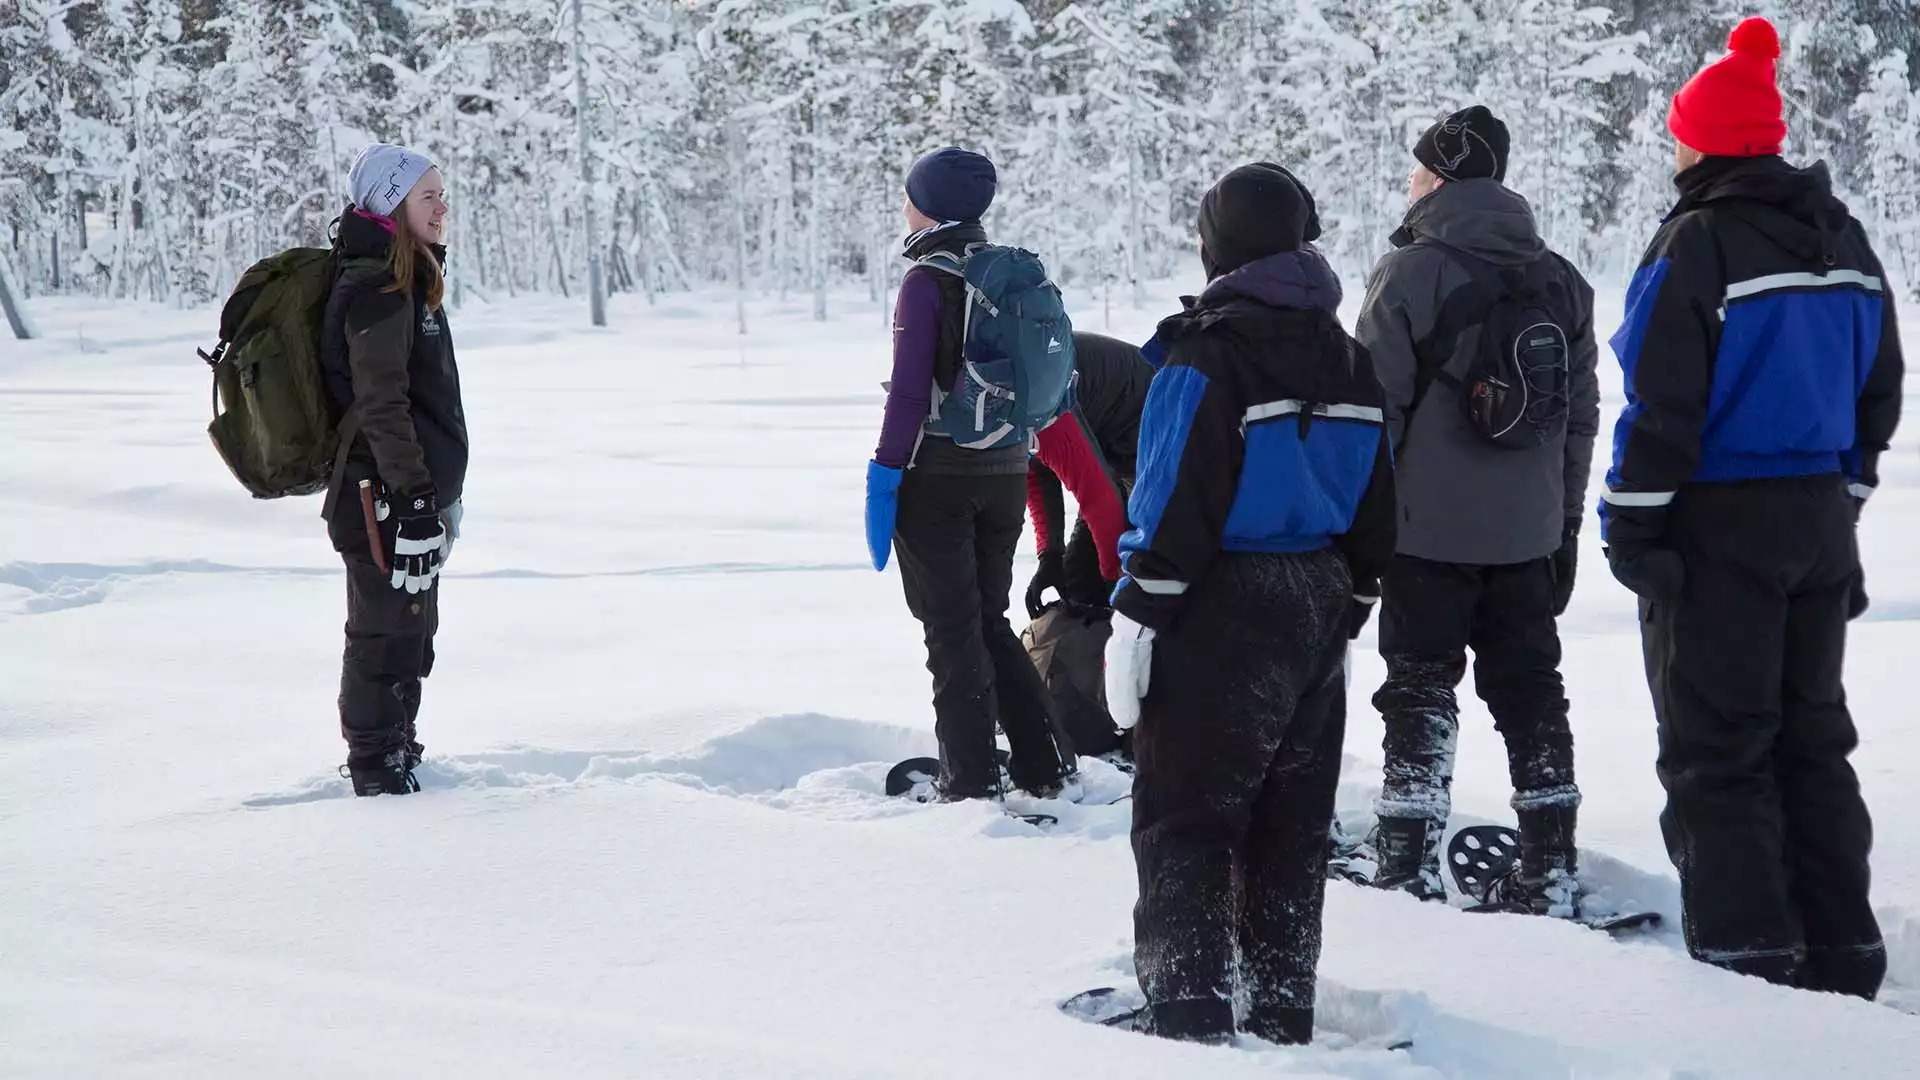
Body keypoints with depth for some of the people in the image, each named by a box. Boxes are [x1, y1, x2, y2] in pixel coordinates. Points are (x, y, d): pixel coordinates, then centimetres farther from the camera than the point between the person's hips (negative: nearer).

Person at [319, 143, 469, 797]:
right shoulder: (377, 289, -17)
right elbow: (380, 405, -21)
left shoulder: (408, 280, 15)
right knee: (386, 631, -1)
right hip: (385, 496, -10)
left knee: (410, 627, 19)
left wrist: (435, 494, 24)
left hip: (414, 491, 10)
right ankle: (376, 766, 9)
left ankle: (395, 751, 32)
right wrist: (413, 496, -23)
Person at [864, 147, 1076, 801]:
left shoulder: (927, 281, -13)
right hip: (1006, 474, 7)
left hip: (937, 475, -6)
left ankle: (971, 781, 3)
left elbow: (910, 390, -17)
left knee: (951, 630, 1)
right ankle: (1043, 765, 14)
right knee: (990, 623, 17)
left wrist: (883, 476, -13)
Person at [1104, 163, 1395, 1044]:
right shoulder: (1346, 360, 11)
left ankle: (1188, 1013, -5)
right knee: (1292, 827, 13)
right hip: (1318, 612, 7)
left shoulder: (1208, 356, -13)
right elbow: (1375, 509, 15)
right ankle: (1282, 1014, 20)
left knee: (1184, 820, -2)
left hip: (1221, 616, -7)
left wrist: (1136, 618, -13)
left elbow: (1177, 503, -17)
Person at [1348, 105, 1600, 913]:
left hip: (1427, 528, -5)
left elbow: (1372, 406, -12)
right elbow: (1580, 416, 13)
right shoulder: (1560, 282, 10)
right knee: (1530, 692, 11)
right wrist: (1564, 524, 19)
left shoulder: (1412, 271, -11)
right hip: (1526, 533, 5)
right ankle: (1550, 873, 12)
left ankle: (1409, 871, -1)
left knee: (1421, 692, 1)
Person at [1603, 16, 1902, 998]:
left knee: (1716, 748, 0)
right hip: (1818, 522, 7)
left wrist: (1631, 523, -9)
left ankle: (1746, 959, -2)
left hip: (1717, 524, -7)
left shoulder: (1697, 244, -14)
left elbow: (1663, 406, -16)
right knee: (1812, 735, 15)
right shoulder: (1842, 238, 9)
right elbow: (1878, 386, 14)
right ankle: (1840, 955, 17)